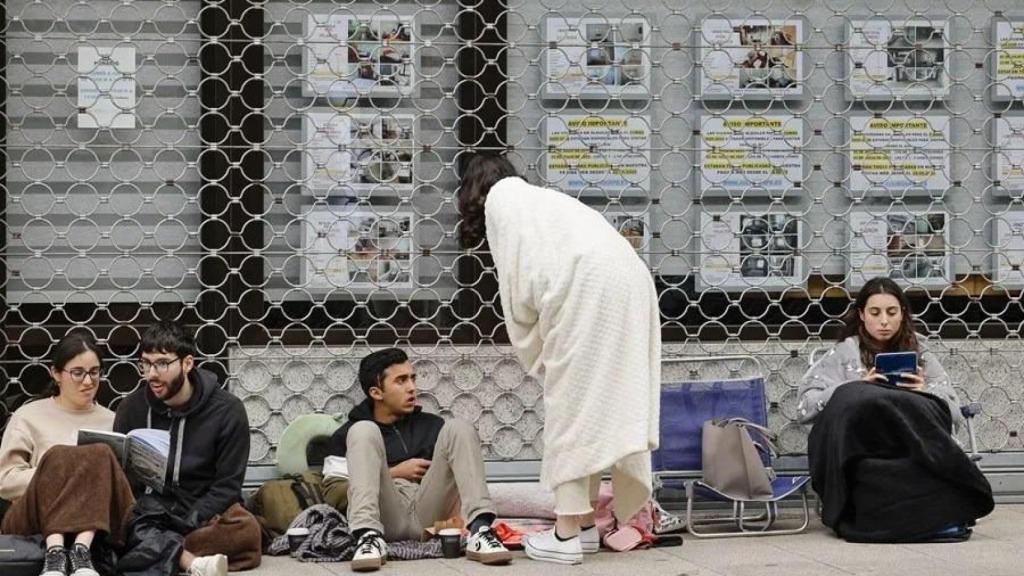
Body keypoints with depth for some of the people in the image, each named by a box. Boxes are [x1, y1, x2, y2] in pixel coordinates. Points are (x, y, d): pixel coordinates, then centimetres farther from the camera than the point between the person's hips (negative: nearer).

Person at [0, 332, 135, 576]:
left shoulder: (112, 421, 24)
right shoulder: (29, 416, 16)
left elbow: (129, 479, 22)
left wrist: (98, 472, -1)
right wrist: (59, 474, -7)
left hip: (100, 518, 1)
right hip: (37, 517, -1)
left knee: (101, 455, -30)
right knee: (57, 457, -32)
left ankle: (82, 550, -49)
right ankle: (54, 553, -51)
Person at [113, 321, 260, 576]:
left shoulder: (227, 410, -5)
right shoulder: (132, 408, 3)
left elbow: (227, 485, -5)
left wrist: (186, 524, -20)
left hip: (202, 513, -1)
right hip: (147, 510, 1)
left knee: (245, 529, -34)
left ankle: (153, 549, -35)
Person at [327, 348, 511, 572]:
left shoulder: (431, 425, 25)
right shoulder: (348, 435, 17)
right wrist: (394, 473, 0)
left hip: (429, 514, 2)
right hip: (386, 516, -2)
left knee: (458, 428, -10)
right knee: (364, 431, -18)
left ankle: (480, 530, -33)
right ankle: (368, 534, -41)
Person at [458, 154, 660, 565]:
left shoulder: (501, 198, 15)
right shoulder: (542, 199, 38)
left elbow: (517, 287, 5)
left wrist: (536, 359, 12)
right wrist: (545, 353, 21)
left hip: (588, 287, -8)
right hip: (630, 284, 8)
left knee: (569, 410, -3)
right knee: (596, 407, 14)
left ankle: (567, 534, -2)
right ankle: (586, 524, 19)